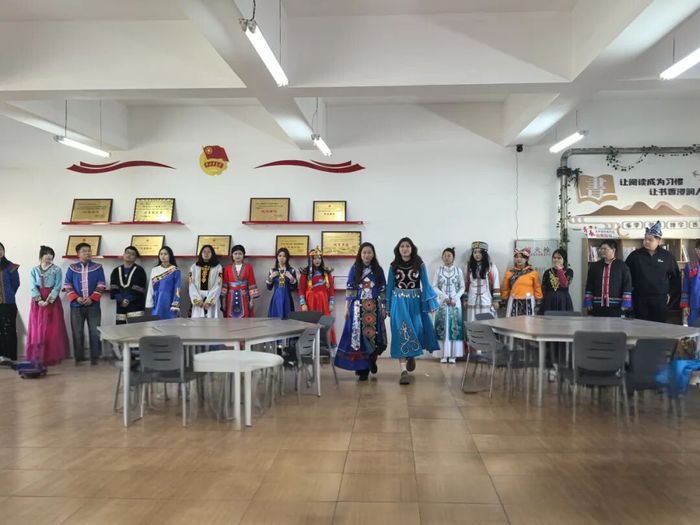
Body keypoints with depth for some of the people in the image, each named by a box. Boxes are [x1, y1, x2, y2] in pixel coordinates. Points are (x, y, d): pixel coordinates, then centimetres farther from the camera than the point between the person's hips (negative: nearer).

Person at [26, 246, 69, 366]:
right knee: (37, 330, 3)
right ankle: (37, 356, 9)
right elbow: (33, 287, -1)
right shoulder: (34, 270, 7)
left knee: (53, 330, -2)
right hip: (37, 302, 2)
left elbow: (57, 287, -6)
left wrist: (48, 301, -16)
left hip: (53, 301, -2)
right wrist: (39, 300, -16)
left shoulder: (57, 270, 0)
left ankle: (53, 357, 3)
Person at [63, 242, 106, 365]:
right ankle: (78, 357, 15)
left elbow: (100, 286, -1)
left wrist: (92, 298, -12)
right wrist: (76, 298, -12)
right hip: (76, 306, 1)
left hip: (93, 305, -1)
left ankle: (95, 357, 9)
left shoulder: (98, 267, 3)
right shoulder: (72, 268, 5)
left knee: (95, 332, 1)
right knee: (77, 332, 6)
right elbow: (67, 286, 2)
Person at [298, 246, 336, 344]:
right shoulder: (305, 272, 1)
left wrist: (331, 303, 1)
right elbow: (301, 289, 0)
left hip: (323, 301, 1)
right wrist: (303, 304, -8)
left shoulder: (327, 272, 6)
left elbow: (331, 288, 6)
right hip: (310, 301, -1)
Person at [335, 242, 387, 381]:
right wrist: (347, 308, -1)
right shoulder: (354, 269, 4)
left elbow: (383, 290, 6)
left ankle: (371, 360, 22)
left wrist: (383, 308, 2)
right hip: (357, 307, 0)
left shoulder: (378, 270, 6)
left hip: (374, 308, 1)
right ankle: (362, 367, 5)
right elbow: (349, 289, 3)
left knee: (372, 335, -2)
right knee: (358, 335, -2)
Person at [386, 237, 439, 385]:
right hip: (399, 302, 0)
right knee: (401, 333, -7)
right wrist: (387, 307, 7)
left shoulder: (420, 265, 2)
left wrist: (430, 303, -3)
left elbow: (425, 284, 2)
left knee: (416, 329, 6)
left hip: (415, 301, 0)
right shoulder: (394, 266, 4)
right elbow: (389, 286, 8)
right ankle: (404, 371, -9)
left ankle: (411, 355, 39)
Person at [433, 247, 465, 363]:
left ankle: (453, 354, 1)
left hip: (455, 302, 0)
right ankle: (444, 354, 2)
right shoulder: (438, 271, 4)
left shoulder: (459, 271, 4)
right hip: (442, 302, 0)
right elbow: (434, 287, 0)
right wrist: (445, 297, -12)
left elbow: (462, 287, 2)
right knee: (442, 327, -2)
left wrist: (454, 299, -11)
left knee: (454, 327, -3)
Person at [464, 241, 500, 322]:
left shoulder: (491, 267, -1)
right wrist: (465, 299, 9)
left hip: (487, 302, -3)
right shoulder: (469, 267, 8)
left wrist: (496, 300, -4)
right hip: (472, 302, 3)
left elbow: (496, 284, -1)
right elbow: (466, 284, 11)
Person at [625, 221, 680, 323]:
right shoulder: (635, 255, 1)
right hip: (640, 299, 0)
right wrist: (631, 288, 5)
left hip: (660, 299, 0)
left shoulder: (667, 256, 3)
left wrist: (669, 292, 9)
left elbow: (675, 276, 12)